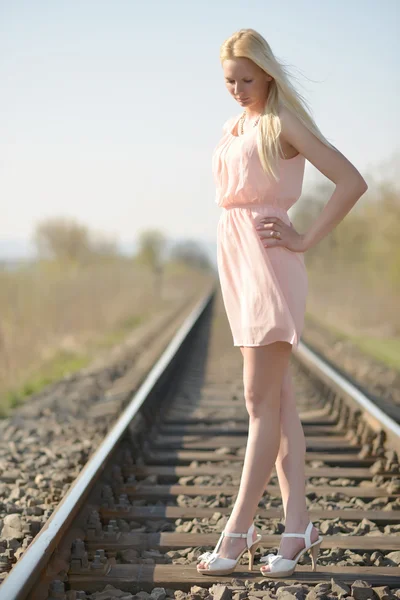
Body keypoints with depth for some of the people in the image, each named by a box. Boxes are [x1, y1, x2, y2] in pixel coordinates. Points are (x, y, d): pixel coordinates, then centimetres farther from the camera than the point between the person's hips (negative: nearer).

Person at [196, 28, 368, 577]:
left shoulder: (284, 123, -6)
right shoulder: (234, 128, 16)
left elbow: (352, 182, -14)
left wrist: (306, 240, -13)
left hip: (269, 265, -8)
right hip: (237, 264, 8)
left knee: (261, 402, -6)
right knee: (279, 399, 6)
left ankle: (238, 531, -4)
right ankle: (298, 525, 9)